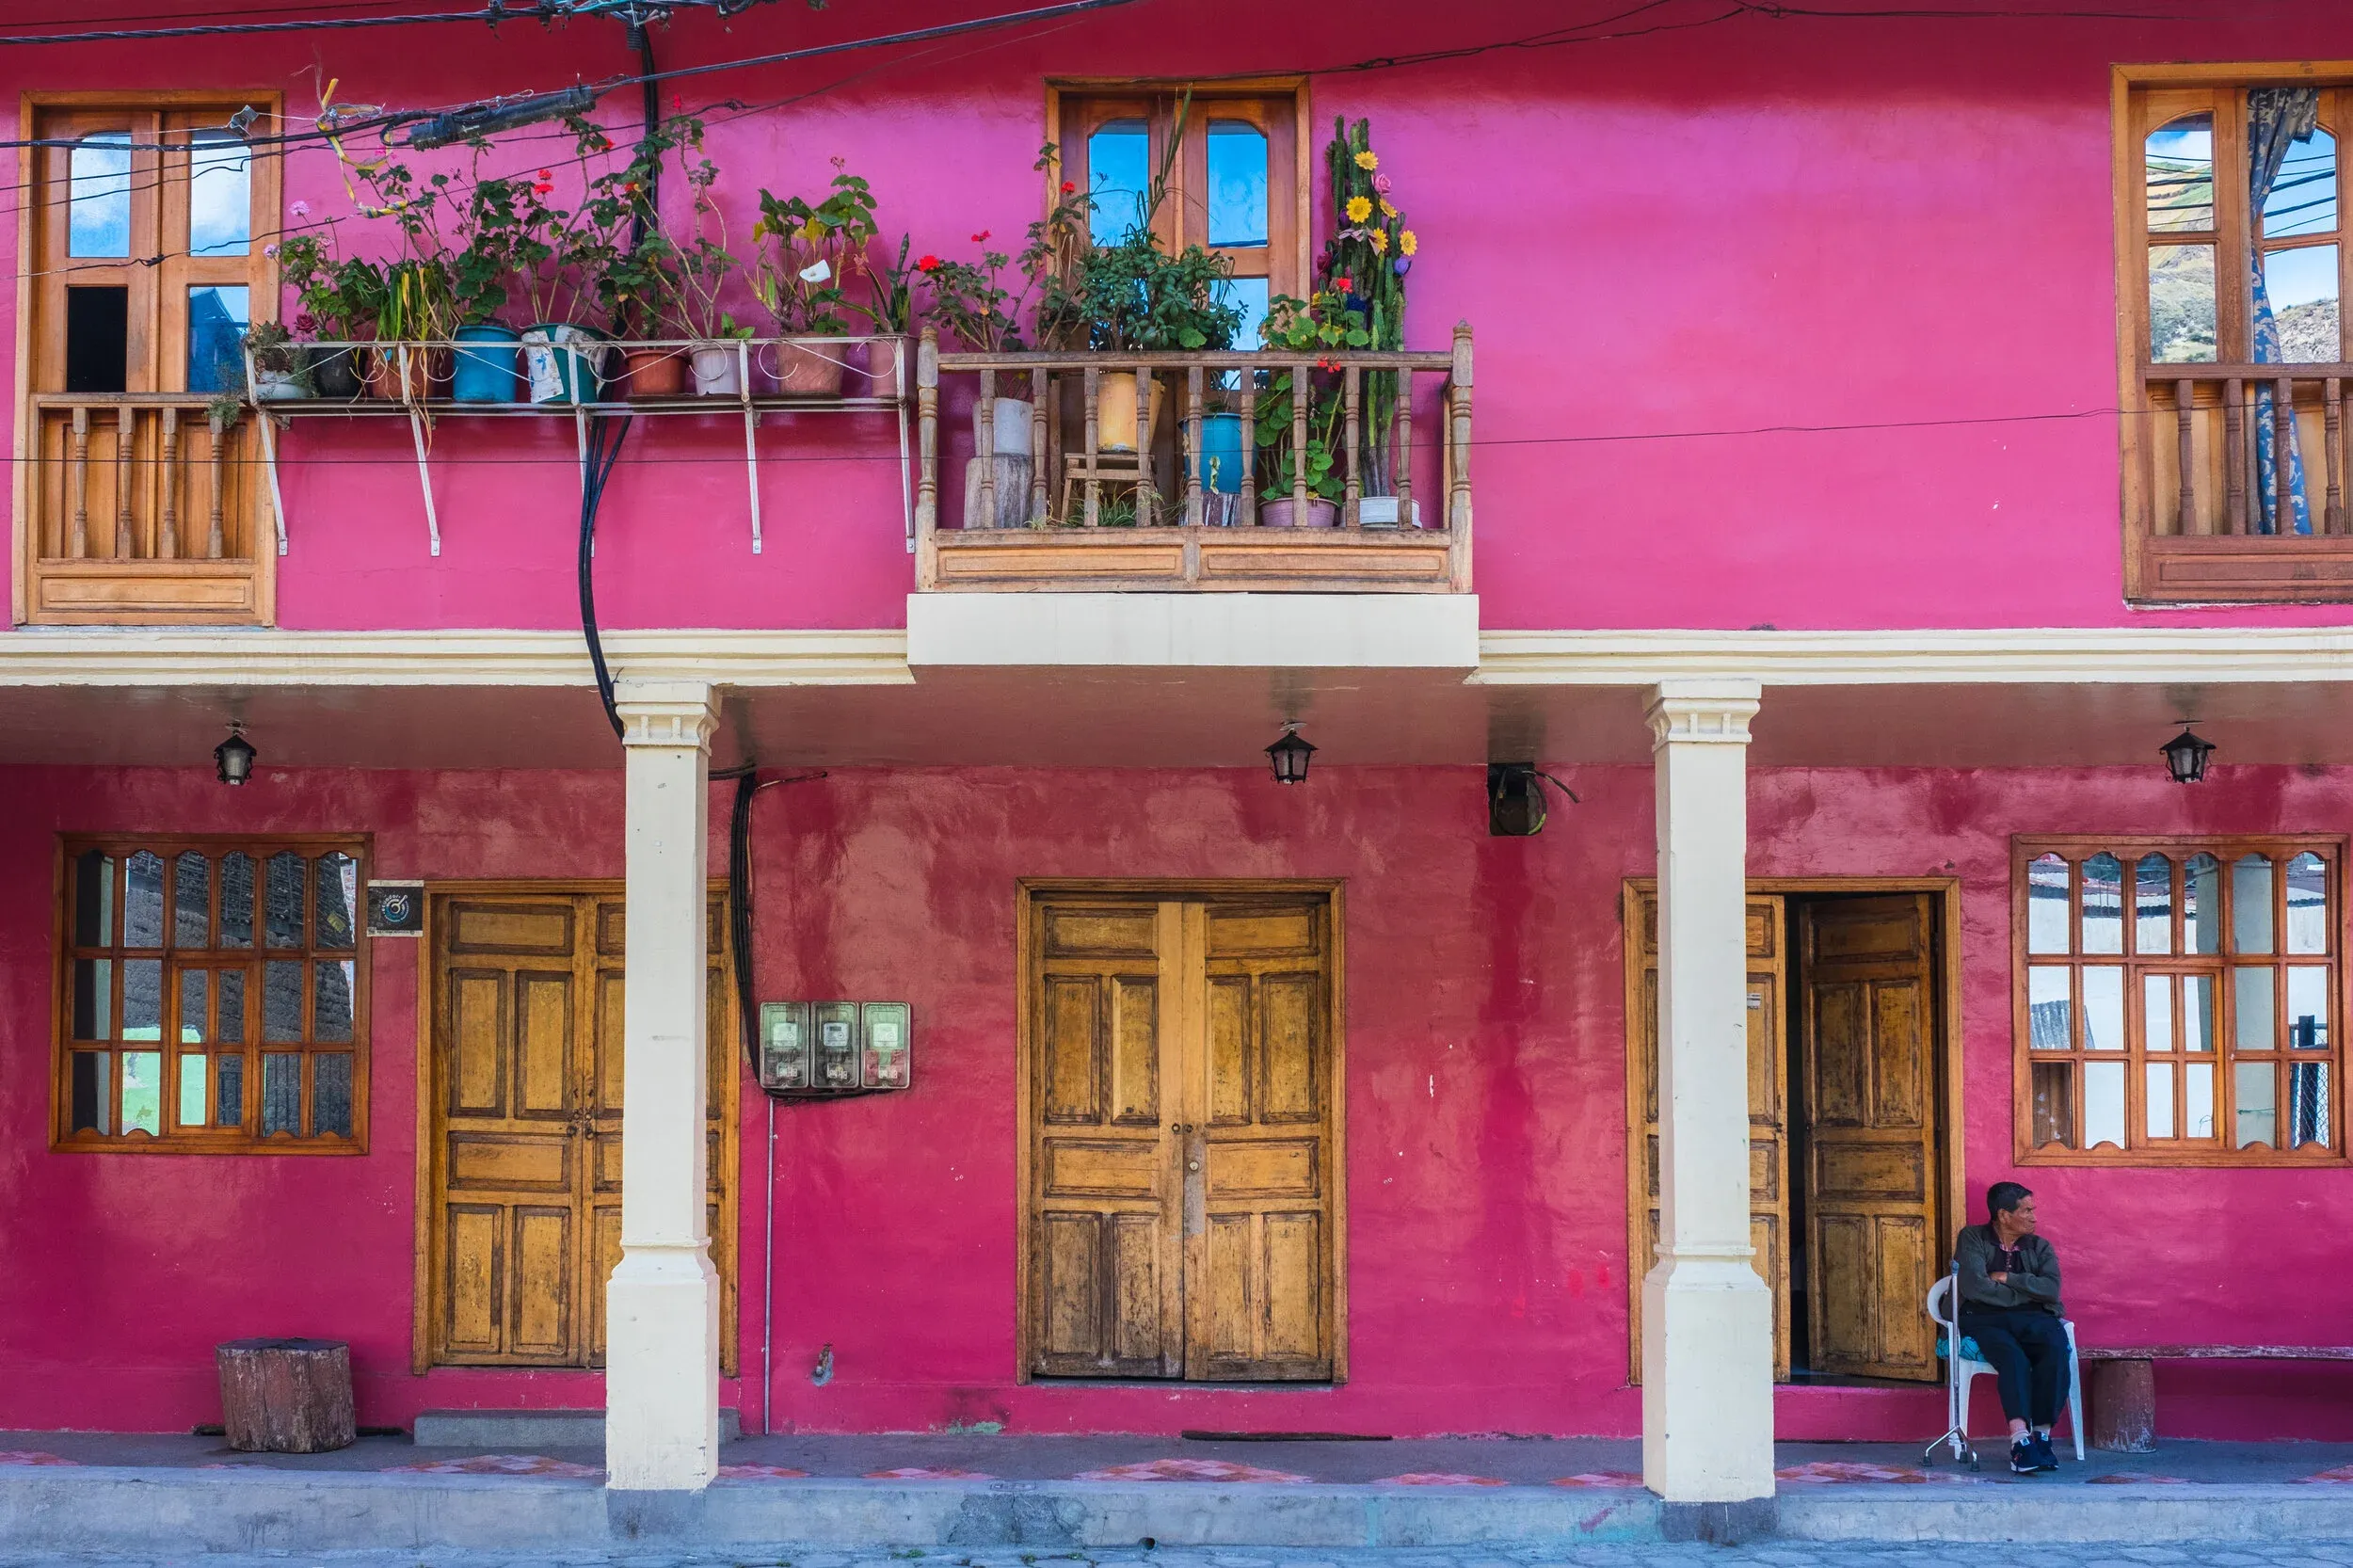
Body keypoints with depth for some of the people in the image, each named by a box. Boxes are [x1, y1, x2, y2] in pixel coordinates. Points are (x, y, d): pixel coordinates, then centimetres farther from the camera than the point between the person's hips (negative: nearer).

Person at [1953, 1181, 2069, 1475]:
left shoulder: (2040, 1247, 16)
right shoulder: (1973, 1238, 6)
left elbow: (2051, 1289, -3)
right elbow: (1974, 1287, -10)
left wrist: (2006, 1278, -6)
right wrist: (2027, 1293, -3)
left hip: (2032, 1319, 3)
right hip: (1984, 1319, -3)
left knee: (2056, 1348, -32)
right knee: (2013, 1358, -36)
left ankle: (2041, 1435, -27)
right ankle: (2020, 1440, -45)